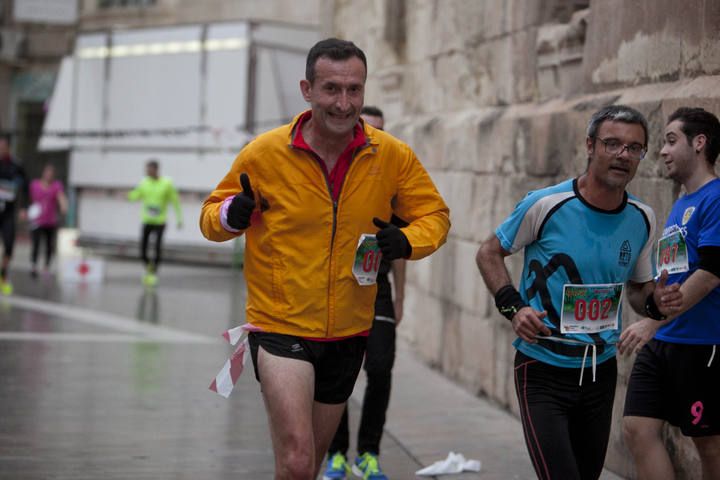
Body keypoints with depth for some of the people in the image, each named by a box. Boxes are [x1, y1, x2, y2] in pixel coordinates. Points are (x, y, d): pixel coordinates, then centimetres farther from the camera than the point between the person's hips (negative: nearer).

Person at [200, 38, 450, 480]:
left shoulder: (393, 156, -5)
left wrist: (406, 241, -17)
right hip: (281, 325, -4)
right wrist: (231, 216, -23)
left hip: (350, 331, 4)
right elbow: (212, 215, 2)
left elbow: (434, 214, 6)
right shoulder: (264, 153, -10)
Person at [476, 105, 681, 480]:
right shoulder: (546, 205, -13)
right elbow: (489, 254, 0)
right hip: (543, 371, -5)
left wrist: (654, 300, -8)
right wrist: (513, 307, -15)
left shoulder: (642, 218, 2)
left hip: (601, 371, 5)